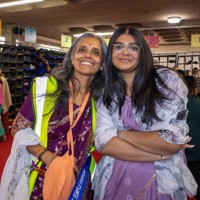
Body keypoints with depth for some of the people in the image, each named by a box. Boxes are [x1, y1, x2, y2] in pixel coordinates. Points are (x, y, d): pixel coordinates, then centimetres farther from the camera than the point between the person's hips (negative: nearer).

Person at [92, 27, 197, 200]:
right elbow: (103, 142, -13)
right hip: (113, 181, 3)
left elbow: (175, 140, -18)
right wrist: (160, 154, -19)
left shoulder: (167, 80, -10)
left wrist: (123, 134, -10)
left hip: (162, 183, -2)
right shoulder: (106, 93, -1)